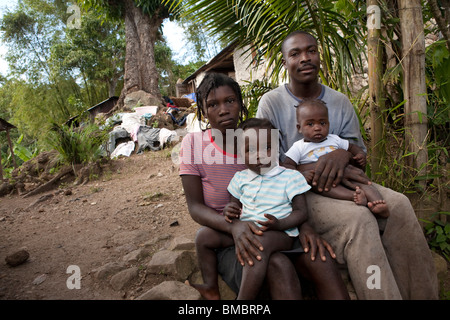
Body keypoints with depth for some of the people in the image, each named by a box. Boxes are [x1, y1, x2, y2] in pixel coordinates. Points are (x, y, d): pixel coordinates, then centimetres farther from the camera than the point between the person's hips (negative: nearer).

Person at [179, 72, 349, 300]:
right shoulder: (194, 143, -7)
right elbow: (195, 207, -9)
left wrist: (303, 225, -17)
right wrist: (233, 225, -29)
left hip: (268, 228, 4)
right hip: (225, 237, -3)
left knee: (320, 257, -22)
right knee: (278, 266, -33)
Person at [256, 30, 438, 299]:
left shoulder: (340, 102, 11)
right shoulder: (271, 102, -1)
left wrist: (343, 154, -17)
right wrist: (316, 169, -22)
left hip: (341, 185, 5)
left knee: (398, 204, -22)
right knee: (357, 218, -32)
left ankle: (421, 294, -10)